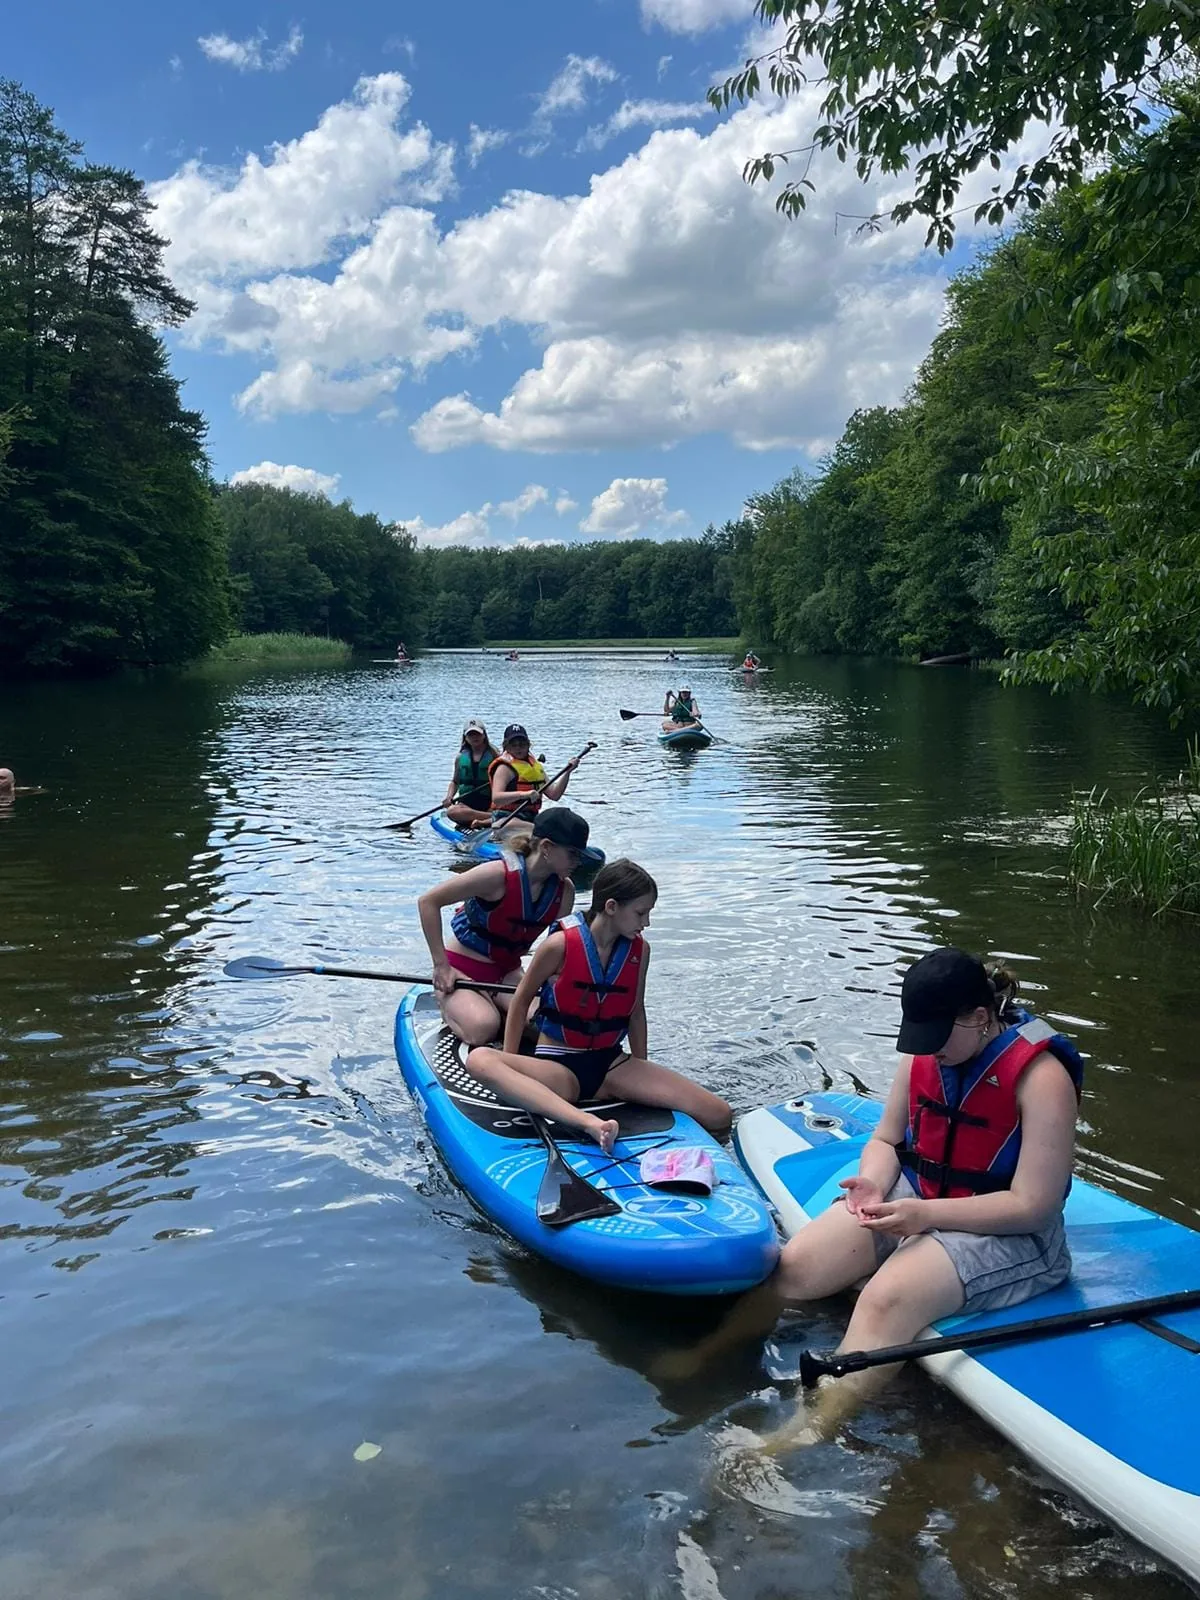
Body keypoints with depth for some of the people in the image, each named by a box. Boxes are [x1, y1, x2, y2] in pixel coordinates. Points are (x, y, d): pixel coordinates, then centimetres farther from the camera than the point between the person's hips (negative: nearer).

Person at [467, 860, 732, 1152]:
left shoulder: (640, 950, 3)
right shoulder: (561, 945, -11)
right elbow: (522, 999, 0)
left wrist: (642, 1079, 15)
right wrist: (511, 1069, -2)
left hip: (611, 1065, 3)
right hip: (558, 1067, -3)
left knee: (718, 1116, -18)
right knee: (480, 1059, -41)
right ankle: (588, 1123, -55)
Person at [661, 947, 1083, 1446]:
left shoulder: (1042, 1077, -19)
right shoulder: (925, 1054, -1)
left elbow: (1032, 1207, -20)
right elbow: (885, 1140, 10)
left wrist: (926, 1214, -26)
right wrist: (872, 1183, -13)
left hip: (1006, 1233, -6)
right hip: (913, 1198, 6)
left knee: (887, 1298, -34)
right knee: (793, 1265, -14)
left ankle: (806, 1437, -39)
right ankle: (703, 1358, -3)